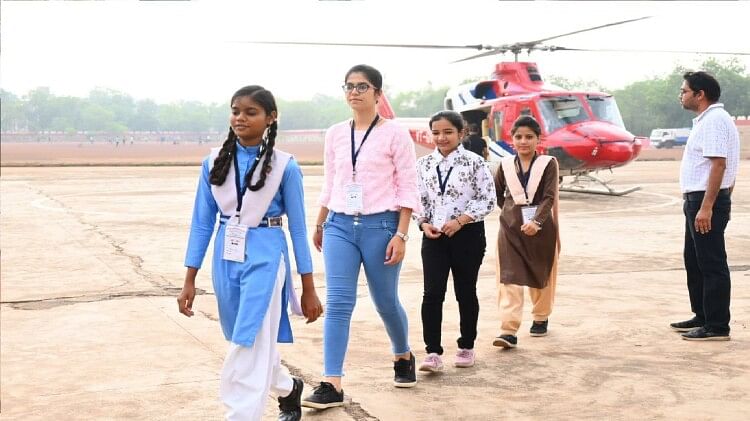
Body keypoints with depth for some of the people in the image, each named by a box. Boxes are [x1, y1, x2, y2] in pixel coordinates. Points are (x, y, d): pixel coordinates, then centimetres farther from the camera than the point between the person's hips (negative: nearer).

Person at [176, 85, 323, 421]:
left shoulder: (284, 166, -7)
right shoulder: (214, 162, 2)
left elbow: (297, 227, -2)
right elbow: (202, 222, 5)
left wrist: (308, 289, -1)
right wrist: (190, 280, 2)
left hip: (264, 258, -4)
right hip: (226, 259, 5)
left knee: (248, 347, -11)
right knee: (256, 343, 18)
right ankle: (287, 389, 44)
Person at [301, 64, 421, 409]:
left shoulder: (394, 134, -4)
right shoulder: (335, 134, 8)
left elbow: (407, 189, -5)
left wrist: (401, 234, -12)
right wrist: (319, 225, 21)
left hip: (380, 225, -3)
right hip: (340, 225, 3)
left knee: (385, 302, 10)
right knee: (338, 303, -7)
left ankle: (403, 356, 39)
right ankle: (332, 385, -7)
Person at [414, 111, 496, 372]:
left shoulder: (474, 163, -5)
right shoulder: (424, 165, 5)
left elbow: (488, 199, -7)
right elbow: (418, 199, 11)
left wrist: (460, 221, -15)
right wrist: (424, 223, -7)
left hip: (467, 234, -2)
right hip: (434, 235, 2)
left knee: (465, 292, 10)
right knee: (432, 293, -6)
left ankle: (466, 347, 25)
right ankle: (433, 353, -4)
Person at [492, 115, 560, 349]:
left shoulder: (548, 164, -5)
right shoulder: (506, 165, 4)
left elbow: (549, 198, -14)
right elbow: (496, 194, 20)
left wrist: (536, 221, -26)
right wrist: (511, 209, 8)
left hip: (540, 227, -1)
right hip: (511, 228, 1)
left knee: (541, 275, 15)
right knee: (509, 279, -9)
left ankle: (541, 317, 38)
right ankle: (508, 331, -14)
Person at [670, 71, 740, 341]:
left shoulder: (715, 121, -16)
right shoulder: (705, 120, 17)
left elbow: (719, 164, -23)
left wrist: (706, 207, -27)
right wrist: (696, 206, 20)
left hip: (707, 201, -11)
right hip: (697, 200, 11)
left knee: (711, 265, -5)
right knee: (694, 261, 17)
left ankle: (717, 327, 1)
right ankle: (702, 317, 27)